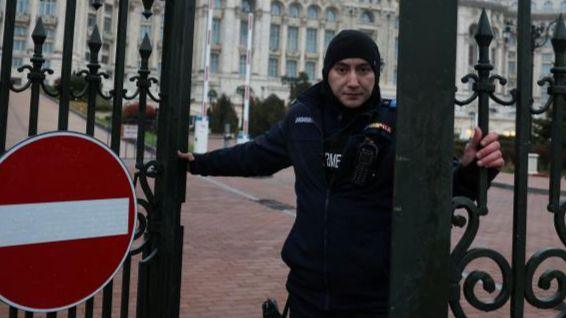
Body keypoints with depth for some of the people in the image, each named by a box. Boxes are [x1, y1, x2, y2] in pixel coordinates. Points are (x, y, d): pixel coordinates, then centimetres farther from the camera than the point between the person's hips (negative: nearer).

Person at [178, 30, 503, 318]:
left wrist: (470, 168, -32)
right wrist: (199, 162, 25)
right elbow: (257, 154, 19)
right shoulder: (303, 115, 3)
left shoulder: (398, 122, -9)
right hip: (307, 286, 4)